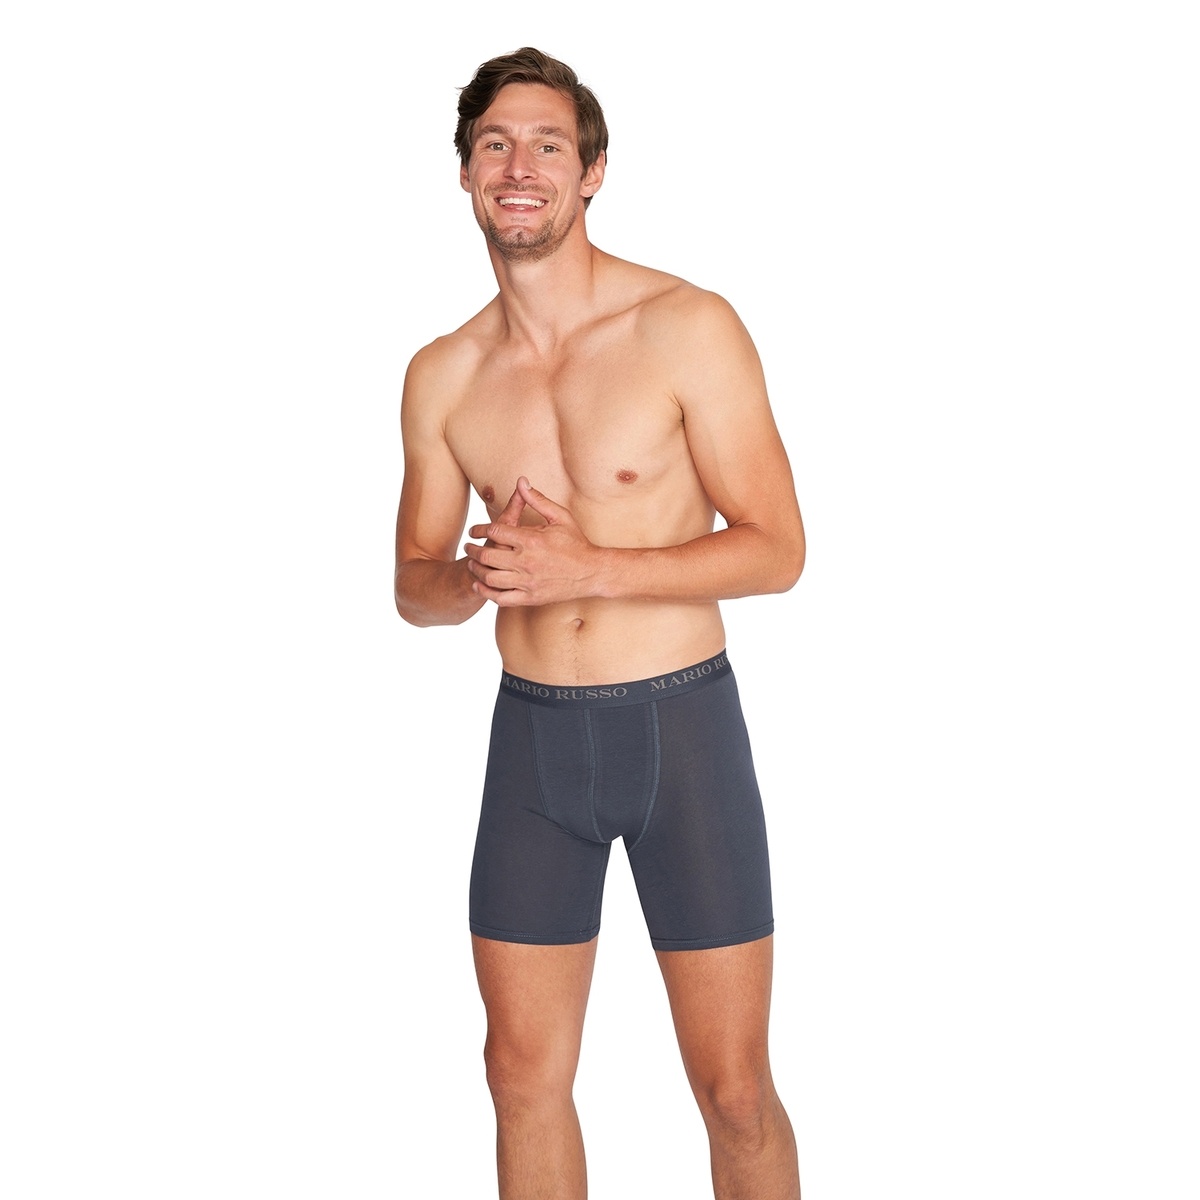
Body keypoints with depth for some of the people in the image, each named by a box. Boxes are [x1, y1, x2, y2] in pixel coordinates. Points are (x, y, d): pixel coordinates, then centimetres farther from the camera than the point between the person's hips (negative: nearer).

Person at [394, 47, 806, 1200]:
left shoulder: (687, 327, -9)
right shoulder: (441, 376, 4)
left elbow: (775, 549, -10)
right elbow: (415, 586, 11)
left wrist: (587, 567, -21)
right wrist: (476, 577, -14)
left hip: (680, 724, -3)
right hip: (532, 731, 4)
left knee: (733, 1090, 2)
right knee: (524, 1073, 10)